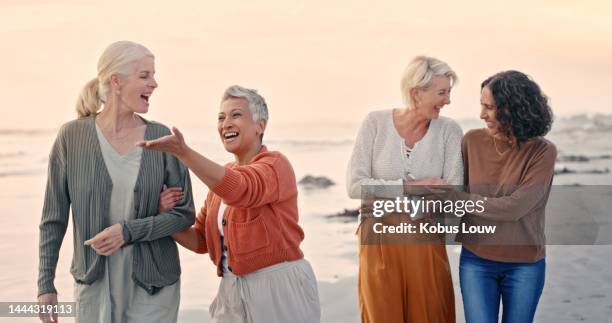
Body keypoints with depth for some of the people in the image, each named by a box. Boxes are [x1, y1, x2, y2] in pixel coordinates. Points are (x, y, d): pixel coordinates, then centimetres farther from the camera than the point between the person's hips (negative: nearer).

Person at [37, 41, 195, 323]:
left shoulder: (161, 138, -4)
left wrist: (128, 231, -17)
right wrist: (46, 284, 1)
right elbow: (54, 217, 1)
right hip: (94, 283, 0)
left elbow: (185, 213, -4)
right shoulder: (72, 136, -5)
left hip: (153, 284, 0)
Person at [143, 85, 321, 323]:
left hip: (278, 290, -6)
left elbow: (239, 189, -33)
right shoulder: (223, 175, 11)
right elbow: (200, 240, 12)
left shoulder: (275, 164, -11)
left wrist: (184, 152, -41)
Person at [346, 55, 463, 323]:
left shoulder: (449, 131, -5)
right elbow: (355, 186, -12)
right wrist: (412, 187, -16)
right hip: (378, 243, 0)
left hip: (426, 243, 1)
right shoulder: (375, 123, -6)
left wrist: (388, 192, -14)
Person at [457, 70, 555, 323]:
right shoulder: (472, 141, -4)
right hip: (476, 260, 1)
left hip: (524, 264, -1)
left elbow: (514, 207, -21)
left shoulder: (543, 152, -12)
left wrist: (453, 197, -19)